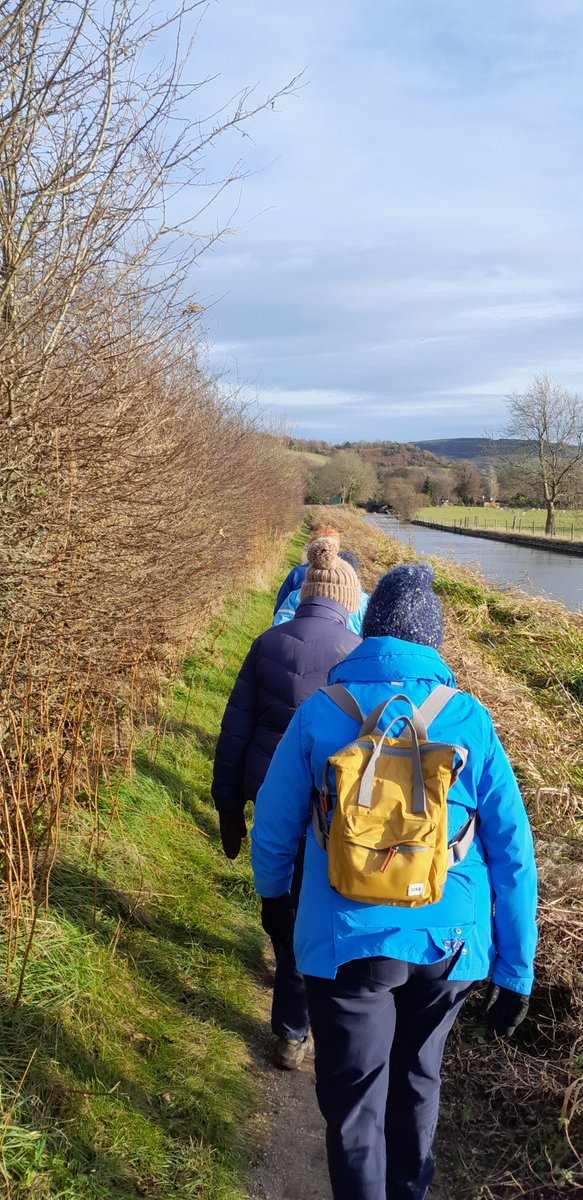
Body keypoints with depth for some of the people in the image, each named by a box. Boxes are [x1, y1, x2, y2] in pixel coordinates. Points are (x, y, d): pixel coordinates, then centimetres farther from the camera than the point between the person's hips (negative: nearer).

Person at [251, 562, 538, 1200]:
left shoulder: (319, 713, -7)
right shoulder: (469, 719, -6)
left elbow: (274, 825, 3)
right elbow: (511, 851, -5)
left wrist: (272, 895, 23)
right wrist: (516, 972, 4)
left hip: (348, 941, -3)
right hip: (450, 944, 3)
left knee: (353, 1100, 14)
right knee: (418, 1078, 27)